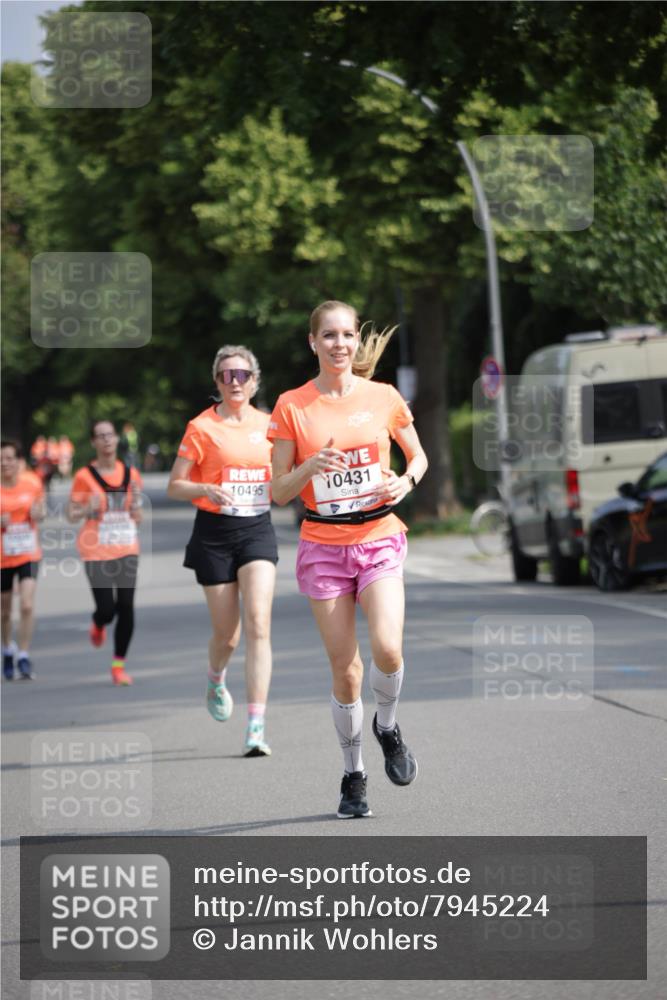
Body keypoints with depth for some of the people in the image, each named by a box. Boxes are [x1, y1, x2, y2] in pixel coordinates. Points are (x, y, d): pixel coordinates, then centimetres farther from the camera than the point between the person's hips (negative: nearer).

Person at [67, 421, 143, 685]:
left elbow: (137, 518, 13)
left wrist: (136, 501, -7)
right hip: (96, 552, -3)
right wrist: (88, 509, -19)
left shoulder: (131, 475, 7)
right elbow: (71, 514, 1)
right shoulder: (84, 477, -3)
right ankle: (98, 624, 31)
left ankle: (119, 665, 8)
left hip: (126, 549, 3)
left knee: (126, 607, -4)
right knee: (106, 608, -8)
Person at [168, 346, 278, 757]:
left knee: (258, 625, -15)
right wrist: (207, 490, -22)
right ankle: (216, 681, 42)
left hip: (258, 529, 2)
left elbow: (280, 476, 22)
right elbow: (174, 486, -3)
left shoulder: (268, 424, 7)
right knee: (227, 633, 4)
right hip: (214, 533, -2)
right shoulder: (202, 428, -3)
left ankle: (257, 727, -18)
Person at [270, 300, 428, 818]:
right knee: (345, 669, -2)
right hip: (324, 545, 0)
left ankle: (388, 726, 10)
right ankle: (354, 776, 16)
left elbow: (418, 456, 17)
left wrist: (407, 480, -5)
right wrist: (312, 466, -19)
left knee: (387, 649, -21)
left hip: (379, 538, 0)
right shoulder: (292, 406, -1)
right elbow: (279, 492, 1)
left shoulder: (384, 397, 2)